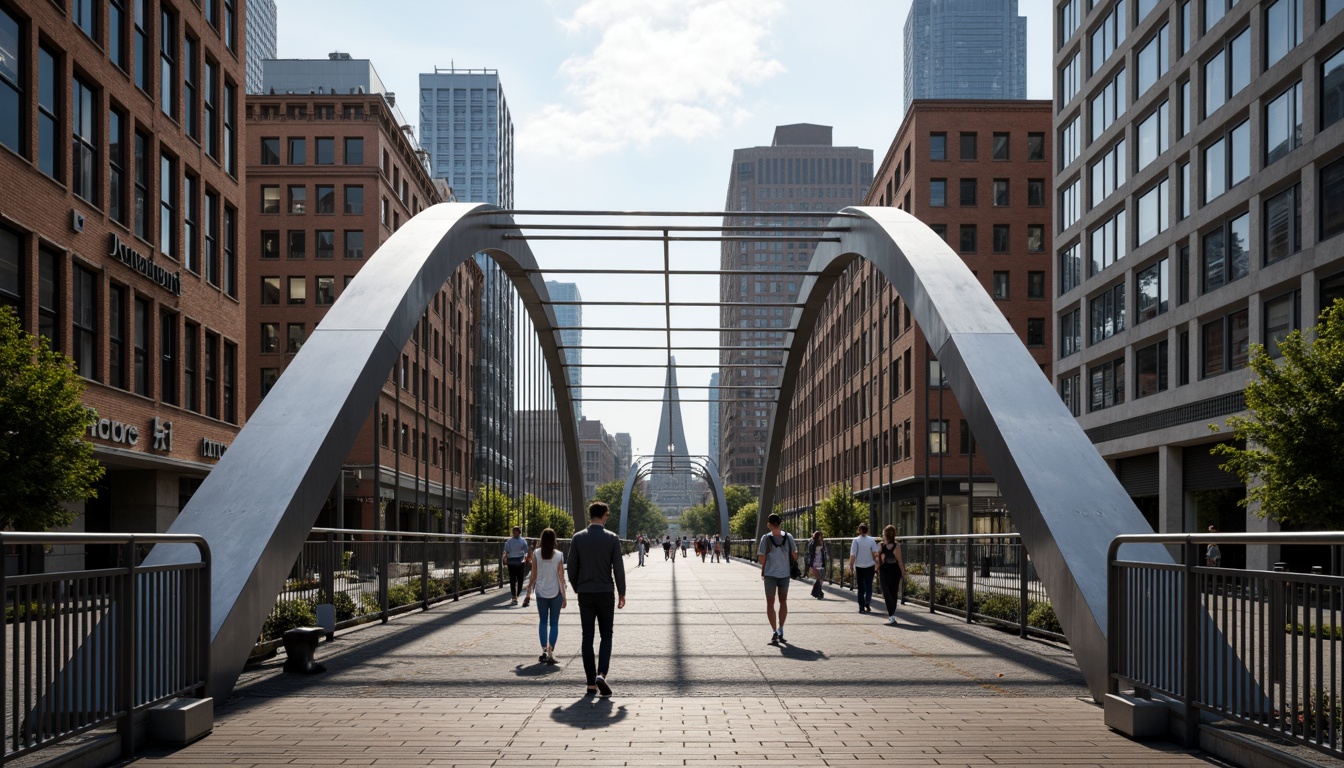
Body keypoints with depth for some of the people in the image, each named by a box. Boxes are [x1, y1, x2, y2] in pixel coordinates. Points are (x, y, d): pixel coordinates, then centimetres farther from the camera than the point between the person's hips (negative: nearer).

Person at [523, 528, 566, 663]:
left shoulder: (536, 554, -4)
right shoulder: (559, 555, -7)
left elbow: (533, 576, -2)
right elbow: (561, 577, -6)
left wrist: (529, 592, 9)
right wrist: (564, 596, 0)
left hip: (541, 592, 1)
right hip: (555, 593, -1)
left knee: (542, 622, 12)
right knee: (554, 624, 5)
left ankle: (544, 651, 7)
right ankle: (550, 652, -2)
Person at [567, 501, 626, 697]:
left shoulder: (578, 538, -1)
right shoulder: (612, 538, -6)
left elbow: (572, 567, 1)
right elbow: (618, 568, -6)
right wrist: (621, 593, 4)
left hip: (585, 594, 2)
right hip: (605, 593, -1)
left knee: (587, 637, 7)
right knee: (606, 635, 8)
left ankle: (591, 683, 8)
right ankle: (601, 674, -12)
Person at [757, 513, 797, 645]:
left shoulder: (766, 538, -11)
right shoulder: (788, 537, -3)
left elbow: (763, 558, -7)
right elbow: (793, 554, 2)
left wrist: (763, 571, 9)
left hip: (770, 574, -2)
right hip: (785, 574, 3)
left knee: (770, 603, 6)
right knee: (783, 602, 19)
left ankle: (774, 632, -6)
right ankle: (780, 631, 21)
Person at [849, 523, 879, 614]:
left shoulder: (856, 540, -8)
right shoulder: (871, 540, -5)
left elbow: (852, 555, -10)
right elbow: (875, 553, -8)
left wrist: (851, 566, -1)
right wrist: (876, 563, 6)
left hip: (859, 567, 0)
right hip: (869, 566, 0)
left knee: (861, 587, 9)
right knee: (869, 586, 13)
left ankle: (861, 607, 8)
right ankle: (867, 604, -4)